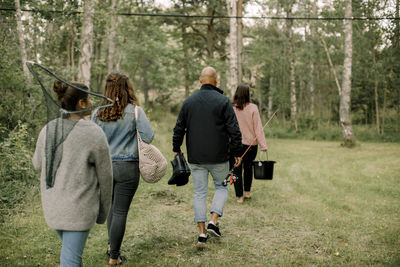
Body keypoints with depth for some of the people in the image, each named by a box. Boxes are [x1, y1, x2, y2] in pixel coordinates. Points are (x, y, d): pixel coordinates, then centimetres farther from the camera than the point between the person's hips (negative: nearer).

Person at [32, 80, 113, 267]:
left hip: (52, 203, 6)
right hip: (79, 206, -6)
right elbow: (104, 176, -8)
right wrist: (103, 210, 5)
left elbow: (38, 164, 14)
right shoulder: (95, 134, -17)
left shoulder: (48, 129, -2)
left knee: (72, 248, 27)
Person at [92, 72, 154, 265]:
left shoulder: (98, 112, -1)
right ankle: (114, 256, 11)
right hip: (127, 167, -4)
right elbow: (148, 137, -14)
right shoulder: (134, 111, -11)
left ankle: (111, 244, 31)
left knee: (112, 206, 24)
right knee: (120, 211, 3)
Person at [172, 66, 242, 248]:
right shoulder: (223, 101, -6)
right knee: (221, 187, 17)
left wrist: (176, 149, 20)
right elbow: (234, 130, -9)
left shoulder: (188, 102, 5)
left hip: (196, 158, 3)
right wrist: (237, 153, -1)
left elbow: (179, 129, 9)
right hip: (218, 157, -2)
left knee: (199, 193, 8)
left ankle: (201, 233, 7)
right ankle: (213, 221, 1)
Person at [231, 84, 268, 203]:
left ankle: (239, 196, 11)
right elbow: (258, 128, -8)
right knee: (248, 167, 21)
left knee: (237, 169, 9)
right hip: (251, 144, 1)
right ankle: (247, 192, 27)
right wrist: (263, 145, -7)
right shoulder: (253, 108, -8)